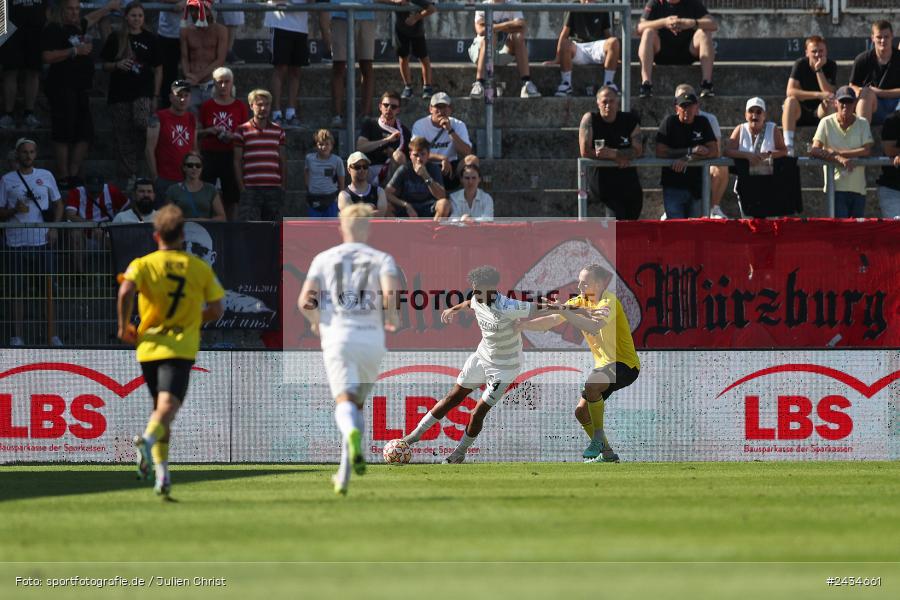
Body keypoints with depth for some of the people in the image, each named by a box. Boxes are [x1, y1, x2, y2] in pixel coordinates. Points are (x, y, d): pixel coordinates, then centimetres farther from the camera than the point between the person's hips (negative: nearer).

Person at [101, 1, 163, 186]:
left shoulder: (150, 40, 7)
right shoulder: (115, 39, 7)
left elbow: (158, 69, 10)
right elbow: (105, 65, 11)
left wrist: (155, 96, 4)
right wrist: (117, 65, -12)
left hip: (143, 91, -1)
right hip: (119, 94, 1)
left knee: (141, 122, -25)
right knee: (122, 136, 0)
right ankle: (126, 176, 7)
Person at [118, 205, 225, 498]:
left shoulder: (143, 264, 3)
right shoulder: (200, 268, 8)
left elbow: (126, 291, -17)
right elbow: (216, 309, 10)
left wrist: (124, 326, -3)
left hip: (148, 346, 2)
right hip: (182, 349, -2)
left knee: (162, 408, 18)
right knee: (167, 406, -18)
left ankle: (162, 471, 10)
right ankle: (148, 439, -49)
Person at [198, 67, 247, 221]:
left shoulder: (240, 107, 6)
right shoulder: (207, 106, 5)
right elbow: (197, 132, 11)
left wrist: (233, 136, -8)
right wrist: (209, 131, -9)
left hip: (231, 156, 1)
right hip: (209, 155, -1)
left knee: (231, 196, 1)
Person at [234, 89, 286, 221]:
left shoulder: (278, 131, 13)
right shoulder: (243, 131, 3)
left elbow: (282, 161, 14)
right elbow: (237, 162, 1)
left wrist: (283, 187, 7)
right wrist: (242, 188, -6)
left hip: (274, 188, 3)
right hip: (251, 189, -3)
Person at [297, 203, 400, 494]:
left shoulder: (324, 258, 9)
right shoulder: (382, 259, 7)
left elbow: (305, 301, 0)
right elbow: (391, 294, -11)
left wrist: (316, 322, 21)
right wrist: (392, 318, 11)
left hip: (337, 337, -1)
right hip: (371, 338, 1)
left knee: (345, 402, -13)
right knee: (358, 405, 17)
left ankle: (353, 436, -49)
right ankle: (344, 476, 15)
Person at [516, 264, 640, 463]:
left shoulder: (609, 301, -19)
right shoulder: (580, 302, 4)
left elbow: (594, 326, -37)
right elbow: (551, 321, 1)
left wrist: (564, 311, -39)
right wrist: (524, 325, -13)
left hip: (625, 364, -9)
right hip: (604, 365, 9)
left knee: (591, 385, -35)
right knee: (582, 412, 3)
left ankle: (599, 438, -23)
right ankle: (607, 453, 19)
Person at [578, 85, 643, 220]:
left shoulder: (630, 120, 1)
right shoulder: (590, 119, -5)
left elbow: (638, 151, -6)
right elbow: (585, 152, -13)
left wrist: (613, 153, -22)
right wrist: (617, 157, -13)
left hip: (629, 183, 3)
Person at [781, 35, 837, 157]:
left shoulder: (831, 66, -5)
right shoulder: (800, 64, -7)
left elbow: (829, 93, -18)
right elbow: (790, 91, -22)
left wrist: (819, 70, -23)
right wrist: (818, 95, -32)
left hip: (820, 112, 0)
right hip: (800, 112, 0)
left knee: (830, 103, -30)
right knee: (790, 100, -31)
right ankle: (789, 146, -43)